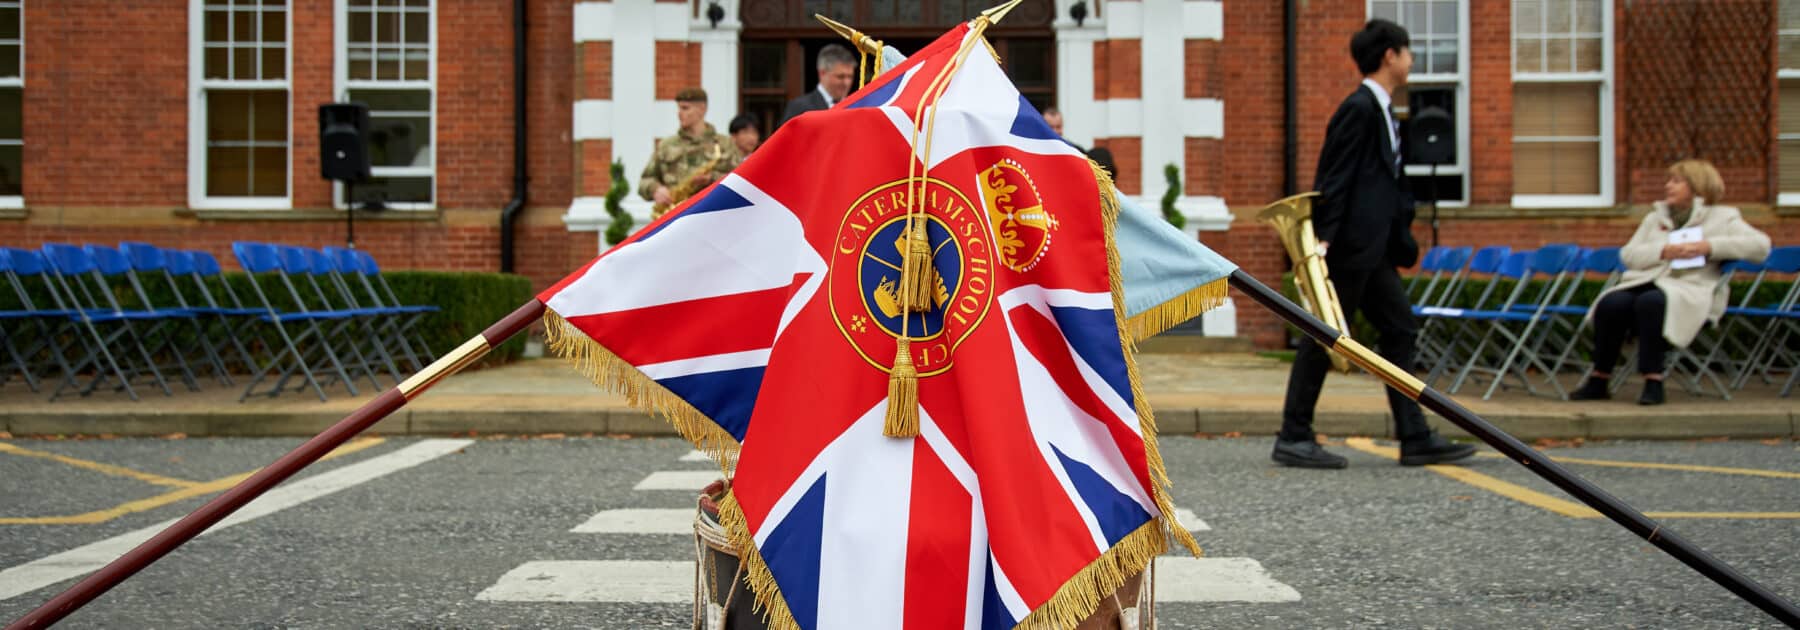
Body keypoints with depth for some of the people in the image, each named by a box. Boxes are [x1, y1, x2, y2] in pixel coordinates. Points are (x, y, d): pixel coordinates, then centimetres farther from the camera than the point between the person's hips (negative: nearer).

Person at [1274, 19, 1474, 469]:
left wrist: (1403, 243, 20)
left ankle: (1415, 439, 14)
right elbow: (1333, 180, -18)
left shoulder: (1378, 110, 18)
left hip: (1372, 248, 10)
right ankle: (1293, 438, 3)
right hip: (1349, 246, -10)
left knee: (1399, 330, 10)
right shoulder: (1359, 108, -11)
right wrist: (1324, 239, -24)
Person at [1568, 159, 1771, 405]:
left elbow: (1760, 245, -1)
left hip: (1689, 290, -4)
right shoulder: (1654, 217, 27)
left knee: (1650, 301, -38)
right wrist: (1663, 251, -4)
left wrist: (1709, 247, -10)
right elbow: (1628, 254, 14)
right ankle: (1599, 380, -23)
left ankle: (1653, 382, -35)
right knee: (1611, 303, -29)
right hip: (1646, 282, 4)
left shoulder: (1722, 217, 14)